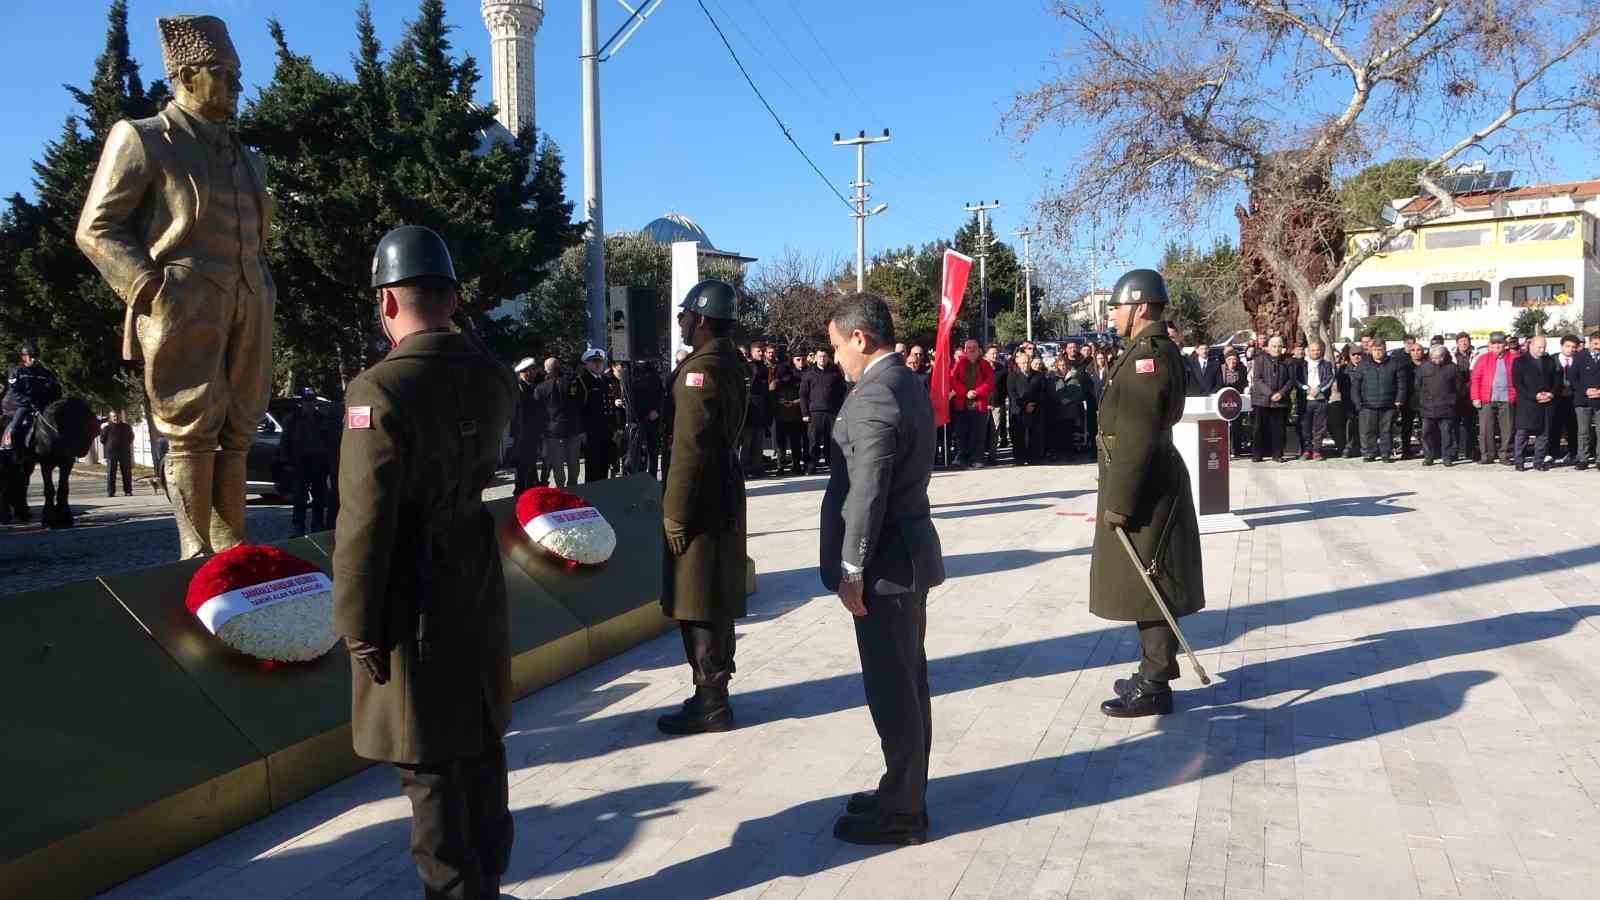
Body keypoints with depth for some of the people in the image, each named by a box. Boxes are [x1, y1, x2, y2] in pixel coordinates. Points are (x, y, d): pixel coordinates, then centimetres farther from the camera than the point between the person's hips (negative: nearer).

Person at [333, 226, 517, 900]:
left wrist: (358, 626, -11)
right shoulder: (496, 379, 0)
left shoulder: (380, 389, -19)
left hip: (416, 605, -7)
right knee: (480, 744, 18)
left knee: (431, 765, 6)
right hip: (481, 591, 7)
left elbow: (366, 522, -20)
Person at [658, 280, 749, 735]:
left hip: (702, 501, -10)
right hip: (725, 493, 10)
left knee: (697, 604, -2)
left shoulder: (699, 369, -18)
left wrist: (675, 512, -18)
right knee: (716, 601, 16)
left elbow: (690, 448, -22)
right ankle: (713, 691, 26)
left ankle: (710, 703, 5)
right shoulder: (733, 364, 11)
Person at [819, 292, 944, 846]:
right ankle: (904, 791, 31)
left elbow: (867, 495, -23)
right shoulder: (907, 384, 11)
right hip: (908, 551, 10)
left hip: (887, 562, -10)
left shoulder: (873, 397, -20)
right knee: (906, 681, 18)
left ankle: (902, 811, 12)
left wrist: (851, 570, -17)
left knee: (892, 688, 0)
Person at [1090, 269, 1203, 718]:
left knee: (1149, 587, -3)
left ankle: (1154, 688, 6)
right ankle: (1152, 671, 28)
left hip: (1143, 490, -10)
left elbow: (1137, 437, -24)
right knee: (1145, 586, 17)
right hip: (1145, 486, 10)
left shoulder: (1149, 354, -18)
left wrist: (1119, 501, -22)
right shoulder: (1149, 350, 15)